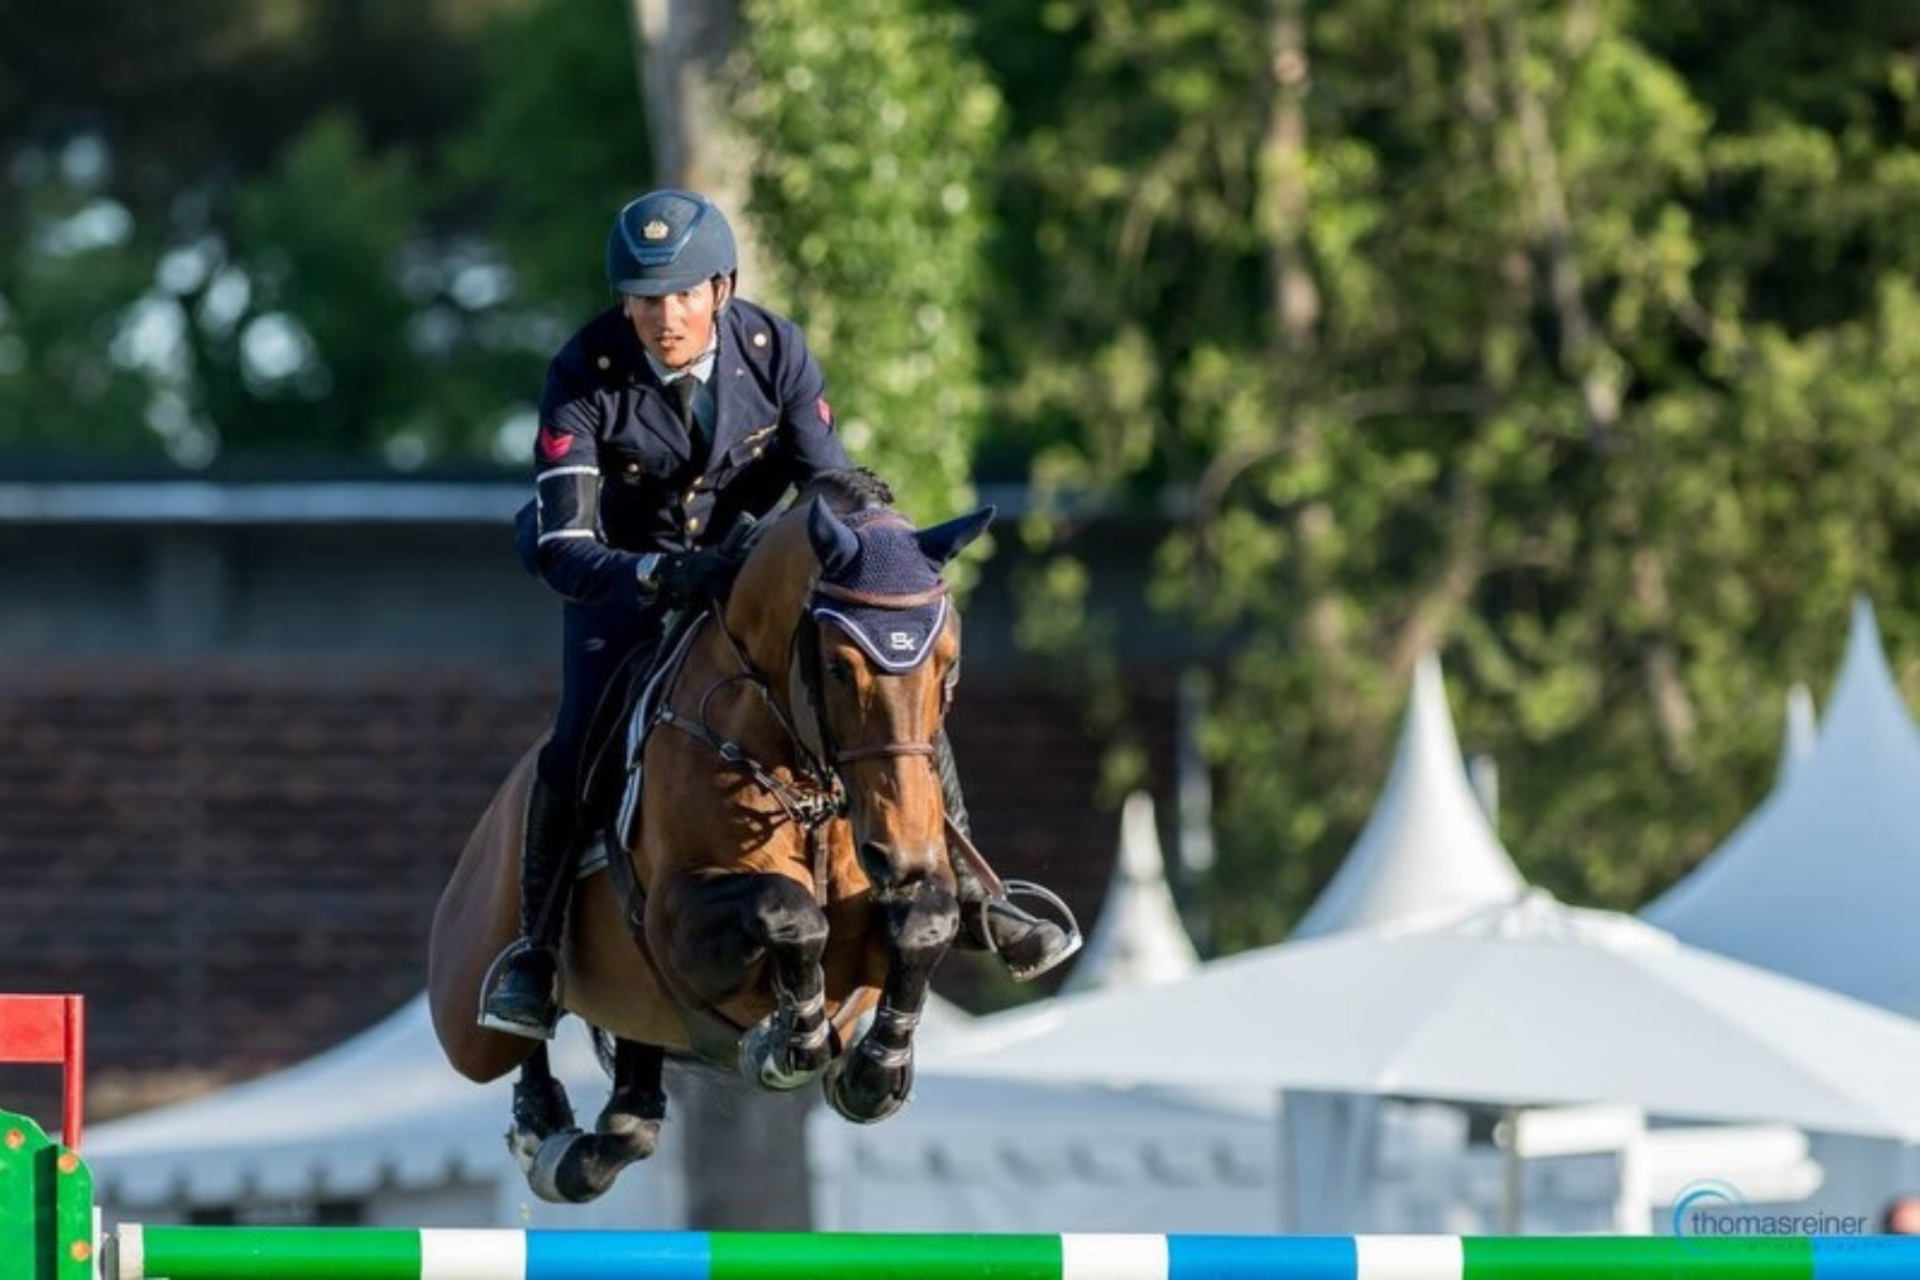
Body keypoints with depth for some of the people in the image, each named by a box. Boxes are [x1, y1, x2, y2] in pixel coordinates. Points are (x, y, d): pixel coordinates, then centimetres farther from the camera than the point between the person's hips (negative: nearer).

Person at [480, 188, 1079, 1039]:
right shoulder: (584, 379, -26)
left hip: (750, 560, 3)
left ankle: (962, 893, 9)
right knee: (575, 756, -22)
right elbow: (564, 547, -31)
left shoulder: (774, 350, -19)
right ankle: (536, 951, 0)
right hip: (626, 578, -2)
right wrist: (665, 577, -47)